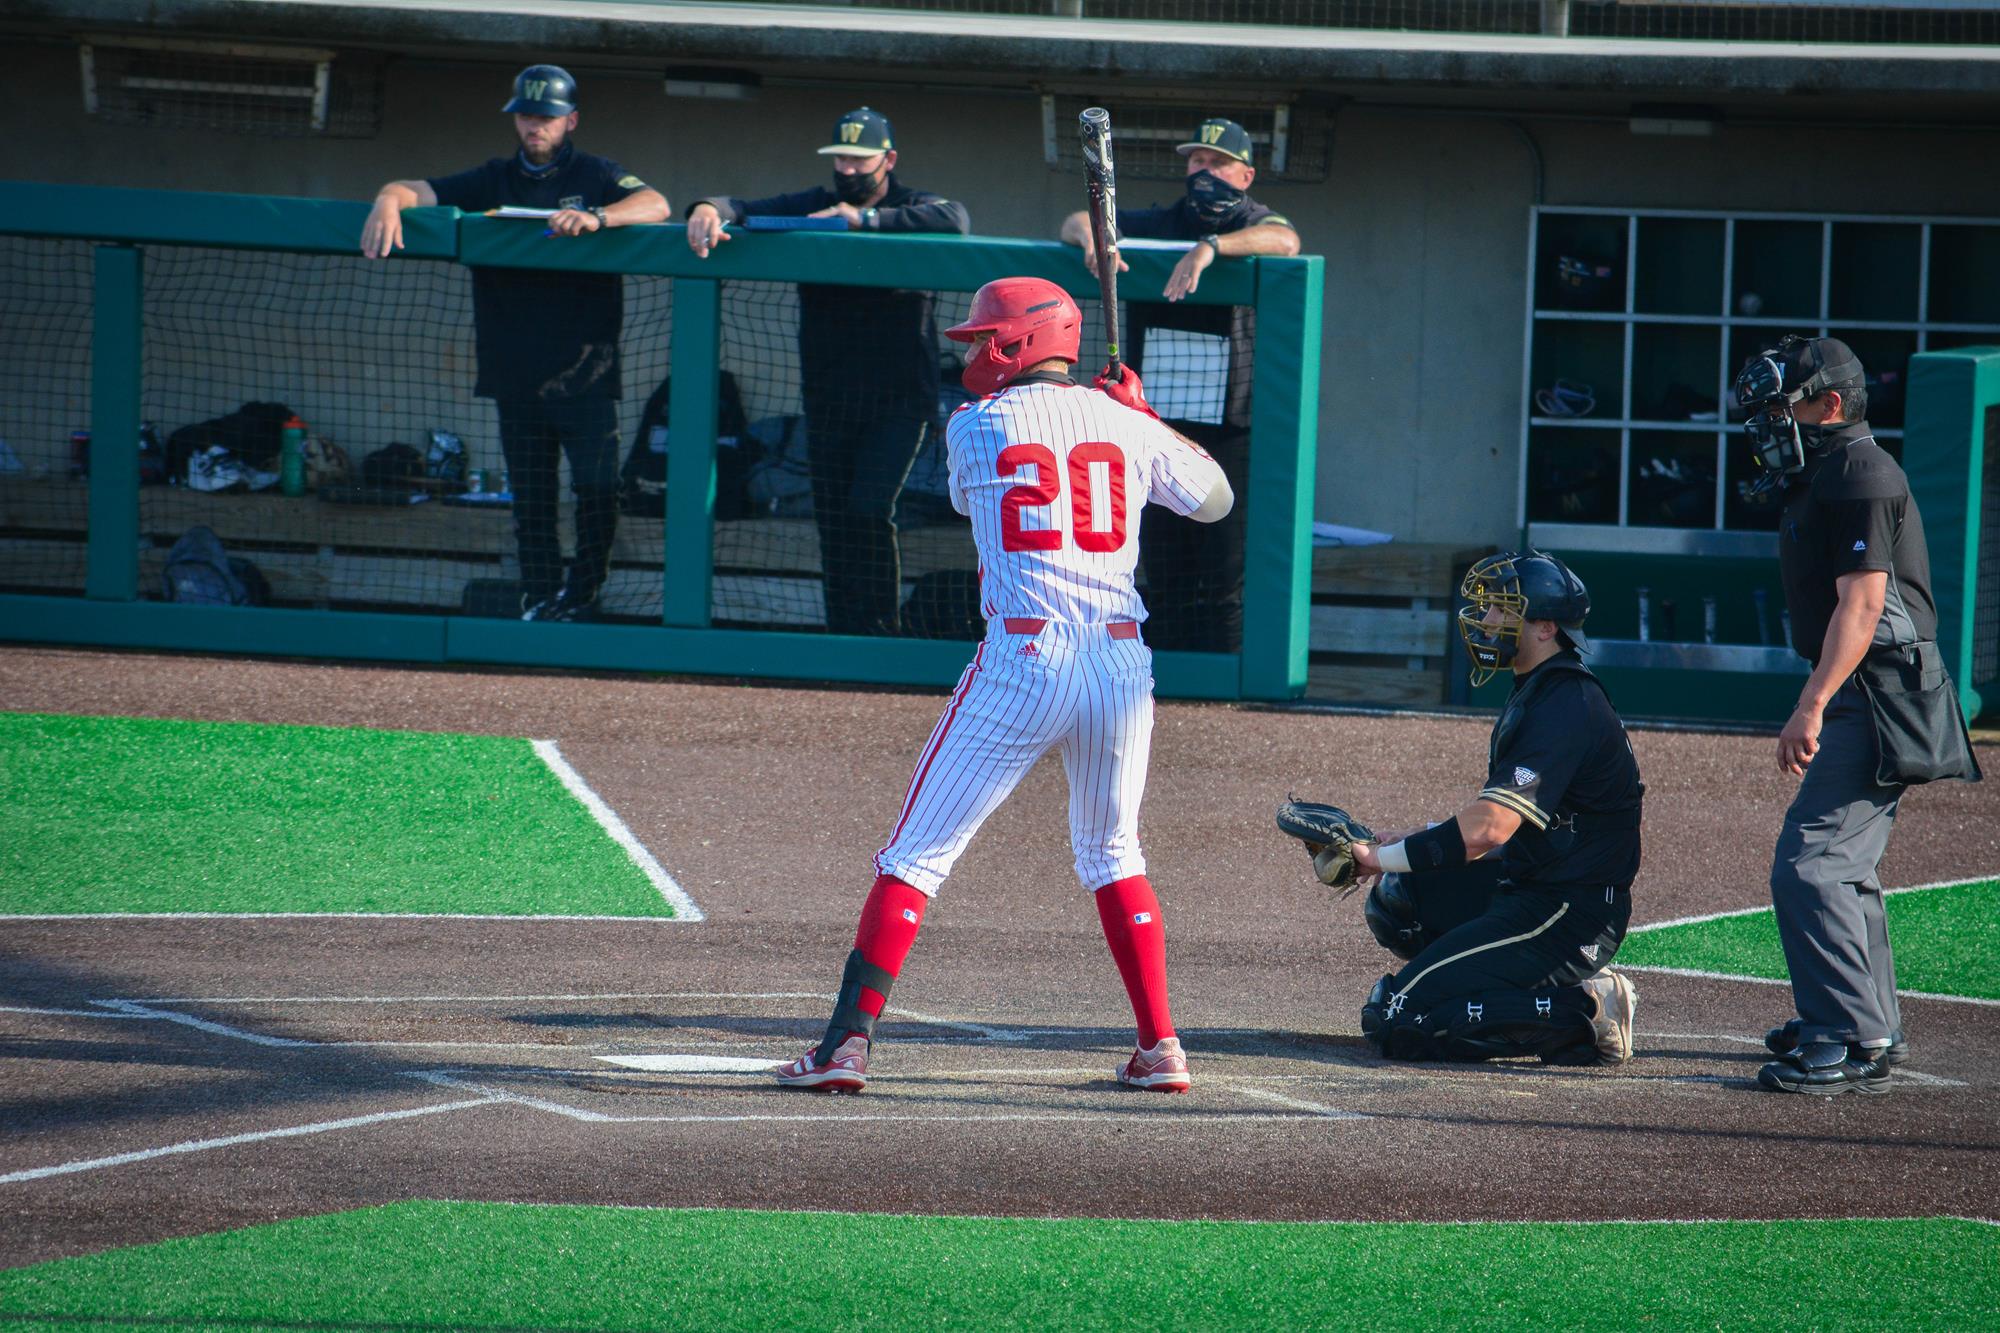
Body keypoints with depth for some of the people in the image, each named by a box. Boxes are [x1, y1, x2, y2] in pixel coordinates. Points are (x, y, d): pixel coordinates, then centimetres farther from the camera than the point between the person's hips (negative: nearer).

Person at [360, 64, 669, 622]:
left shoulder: (596, 177, 4)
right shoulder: (493, 182, 14)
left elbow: (655, 205, -13)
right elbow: (422, 192, 5)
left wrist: (597, 218, -32)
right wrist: (390, 200, -20)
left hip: (585, 371, -3)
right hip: (516, 372, 3)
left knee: (597, 487, -7)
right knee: (529, 496, 5)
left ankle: (581, 597, 4)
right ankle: (541, 602, 11)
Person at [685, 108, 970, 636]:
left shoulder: (914, 208, -2)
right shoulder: (814, 207, 9)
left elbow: (955, 220, -24)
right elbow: (749, 210, -3)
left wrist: (868, 218, -29)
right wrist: (710, 209, -27)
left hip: (899, 398, -4)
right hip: (829, 399, 4)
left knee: (869, 509, -17)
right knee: (832, 517, 6)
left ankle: (881, 630, -7)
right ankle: (844, 637, 15)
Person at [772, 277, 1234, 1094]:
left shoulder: (973, 428, 1)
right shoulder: (1122, 424, 7)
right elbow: (1215, 498, 23)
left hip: (1021, 662, -4)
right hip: (1121, 663, 4)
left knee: (916, 855, 2)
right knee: (1112, 859, 23)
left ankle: (849, 1041, -6)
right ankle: (1160, 1048, 17)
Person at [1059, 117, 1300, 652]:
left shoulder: (1256, 223, 3)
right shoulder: (1160, 223, 16)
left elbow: (1284, 242, -21)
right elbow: (1075, 222, 8)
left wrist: (1211, 246, -35)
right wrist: (1091, 236, -16)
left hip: (1232, 428, -5)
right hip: (1160, 425, 5)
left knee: (1226, 575, -8)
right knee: (1165, 571, 7)